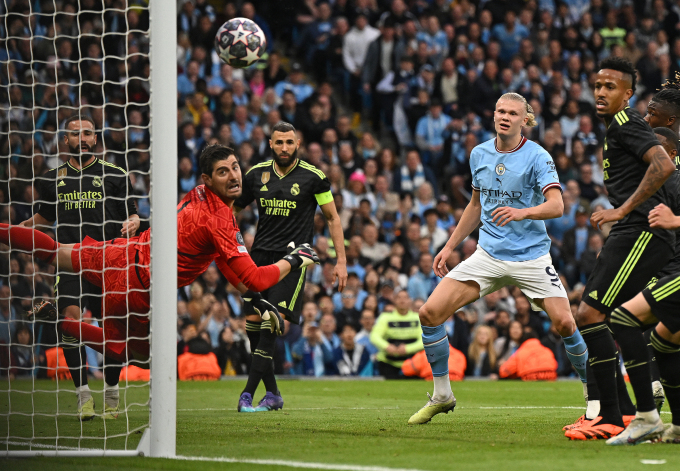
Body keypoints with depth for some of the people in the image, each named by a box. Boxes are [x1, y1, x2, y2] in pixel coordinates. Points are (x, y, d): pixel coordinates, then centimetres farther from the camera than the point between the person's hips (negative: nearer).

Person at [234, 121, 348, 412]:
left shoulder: (313, 177, -2)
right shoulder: (257, 174, 8)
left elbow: (332, 217, 6)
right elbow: (234, 207, 21)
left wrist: (341, 260, 2)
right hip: (261, 255, 4)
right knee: (252, 323, -3)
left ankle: (249, 393, -22)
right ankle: (272, 394, 9)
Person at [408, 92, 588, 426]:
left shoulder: (537, 157, -9)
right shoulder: (479, 154, 7)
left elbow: (556, 205, -22)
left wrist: (522, 212, -40)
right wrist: (450, 246, 21)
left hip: (531, 256, -4)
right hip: (488, 256, 4)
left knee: (565, 324, -16)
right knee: (430, 312, -9)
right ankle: (442, 396, 7)